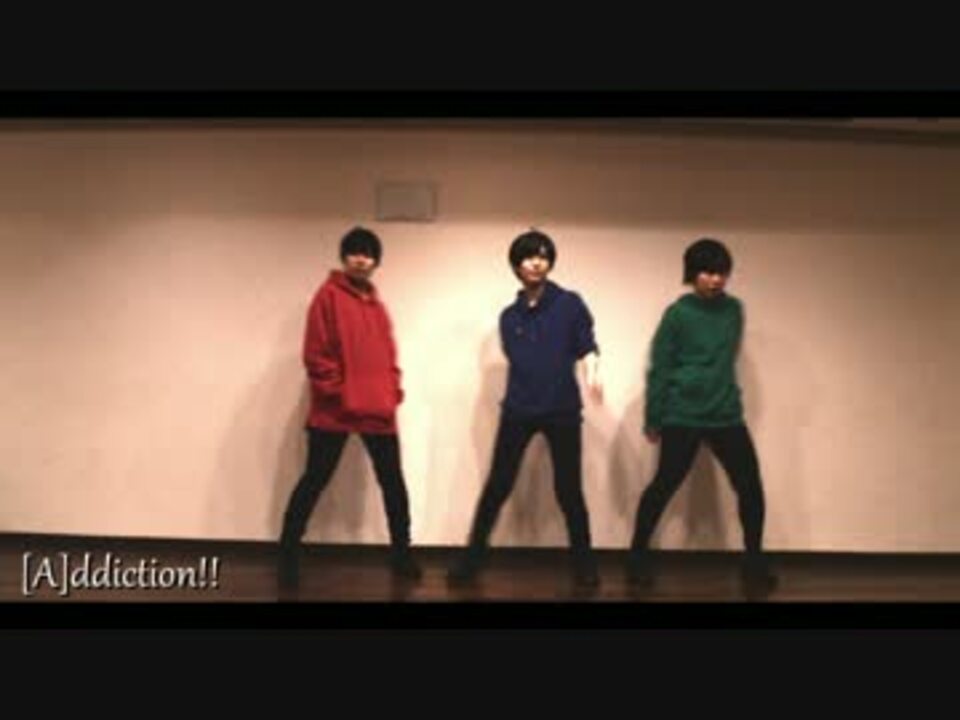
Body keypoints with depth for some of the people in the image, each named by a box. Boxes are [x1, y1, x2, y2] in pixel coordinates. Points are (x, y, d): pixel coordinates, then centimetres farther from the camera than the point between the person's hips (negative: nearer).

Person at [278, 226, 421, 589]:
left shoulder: (377, 305, 17)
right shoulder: (329, 295, -3)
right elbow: (316, 353, -9)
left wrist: (393, 393, 6)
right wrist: (336, 392, -13)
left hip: (379, 410, 6)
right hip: (334, 411, -6)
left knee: (393, 482, 11)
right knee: (314, 481, 0)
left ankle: (401, 554, 24)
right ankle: (289, 554, 11)